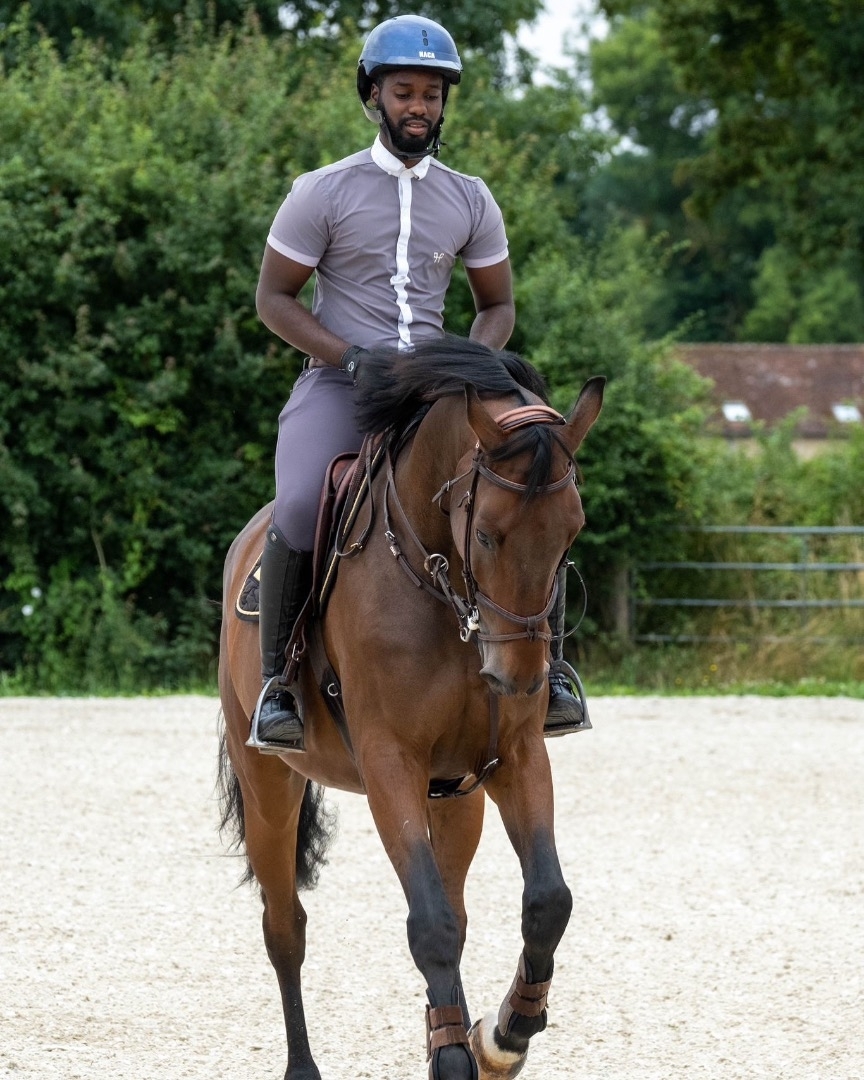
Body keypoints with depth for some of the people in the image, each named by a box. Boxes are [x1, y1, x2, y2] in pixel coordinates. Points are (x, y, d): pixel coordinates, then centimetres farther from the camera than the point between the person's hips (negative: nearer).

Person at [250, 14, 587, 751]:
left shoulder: (470, 201, 10)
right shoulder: (324, 193, -2)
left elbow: (498, 306, 17)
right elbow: (273, 298, -1)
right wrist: (351, 357, -15)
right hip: (338, 384, -3)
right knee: (298, 510, -30)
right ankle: (278, 684, -17)